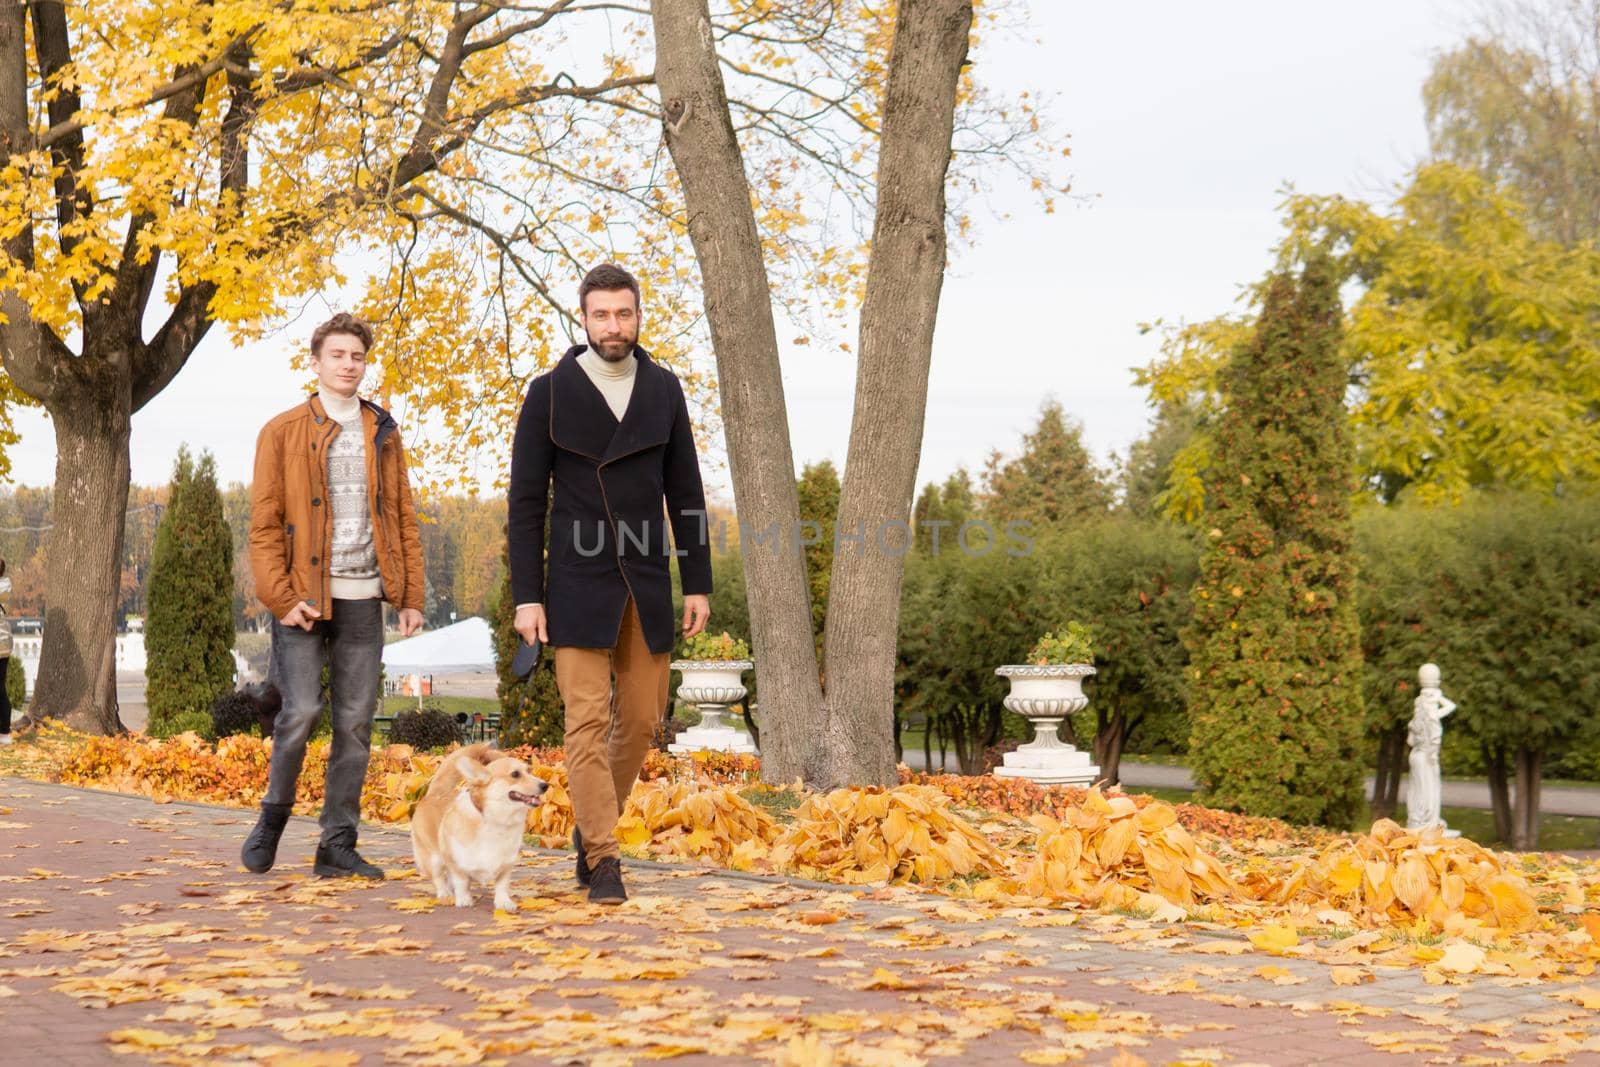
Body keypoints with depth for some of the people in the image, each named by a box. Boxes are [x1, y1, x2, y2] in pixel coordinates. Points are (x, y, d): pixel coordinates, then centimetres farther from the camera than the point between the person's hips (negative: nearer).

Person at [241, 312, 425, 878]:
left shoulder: (383, 433, 14)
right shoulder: (283, 432, 3)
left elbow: (404, 519, 14)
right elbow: (264, 524, -1)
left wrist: (412, 596, 7)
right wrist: (281, 598, -10)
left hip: (362, 599, 3)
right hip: (303, 598, -3)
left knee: (355, 724, 2)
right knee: (301, 710, -12)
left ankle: (337, 846, 9)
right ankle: (273, 815, 13)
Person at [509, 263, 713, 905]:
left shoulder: (664, 390, 5)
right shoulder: (549, 393, -4)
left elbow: (685, 492, 8)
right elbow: (526, 501, -3)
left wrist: (698, 583, 3)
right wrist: (527, 597, -8)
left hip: (648, 586, 3)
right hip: (579, 586, -3)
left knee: (640, 720, 7)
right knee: (588, 722, -6)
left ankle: (592, 826, 28)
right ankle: (602, 860, -1)